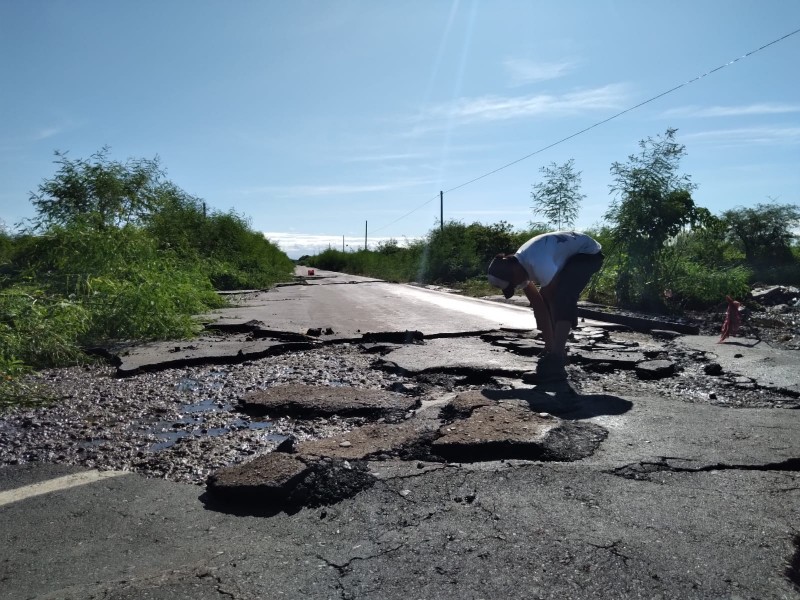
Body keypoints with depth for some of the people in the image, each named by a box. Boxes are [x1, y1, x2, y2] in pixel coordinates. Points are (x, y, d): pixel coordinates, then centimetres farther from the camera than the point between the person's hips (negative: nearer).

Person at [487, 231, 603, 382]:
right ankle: (555, 353, 15)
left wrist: (551, 342, -22)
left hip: (588, 253, -9)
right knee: (546, 299, 3)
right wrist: (549, 342, -4)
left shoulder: (538, 264, -39)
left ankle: (555, 361, -31)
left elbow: (555, 301, -31)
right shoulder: (519, 266, -11)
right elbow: (538, 304, -5)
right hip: (569, 255, 9)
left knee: (562, 299, -27)